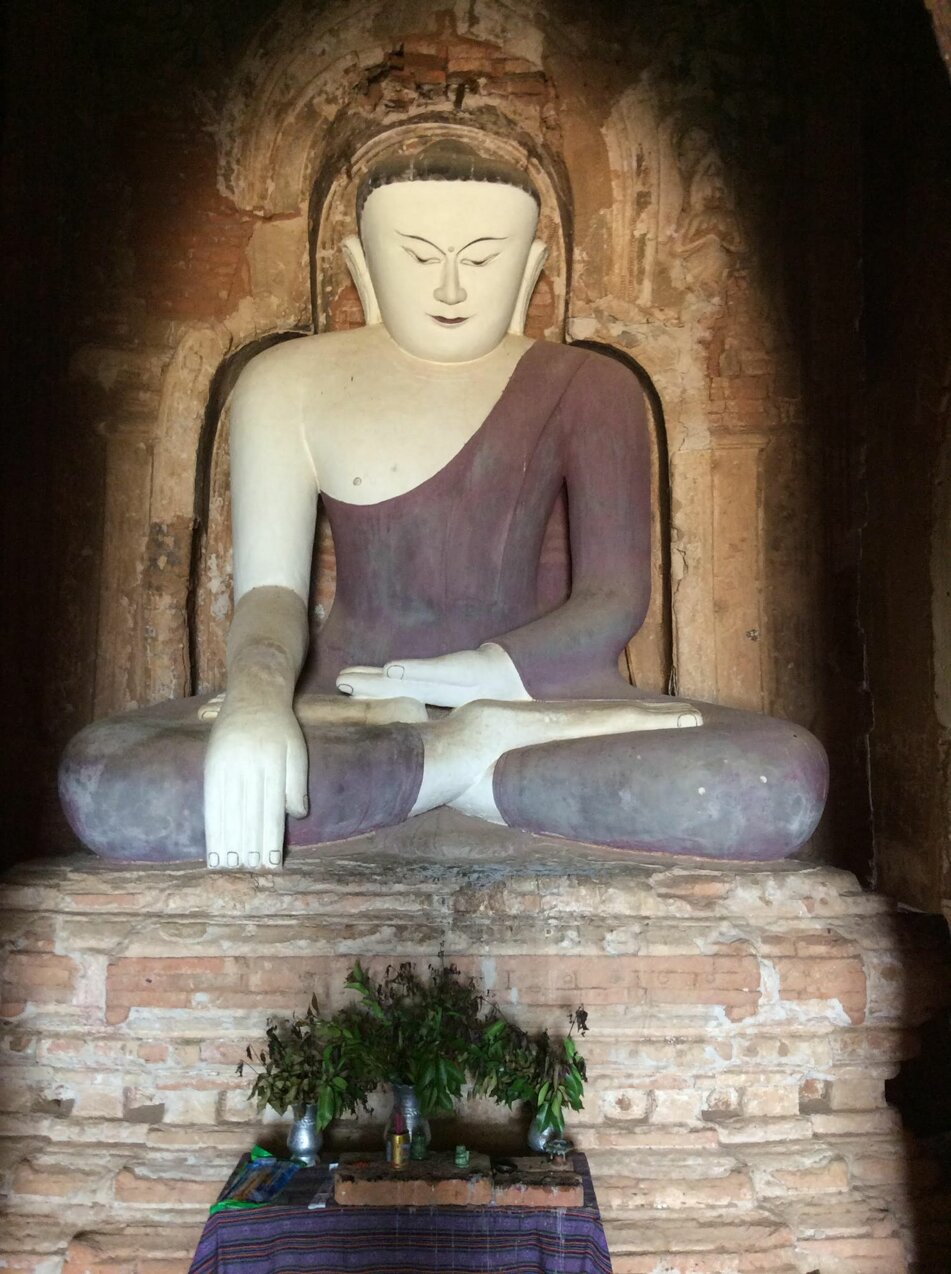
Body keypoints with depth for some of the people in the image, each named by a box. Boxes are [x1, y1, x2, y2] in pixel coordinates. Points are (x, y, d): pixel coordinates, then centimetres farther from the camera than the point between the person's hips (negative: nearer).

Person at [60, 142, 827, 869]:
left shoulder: (586, 387, 2)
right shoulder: (291, 383, 2)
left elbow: (614, 600, -5)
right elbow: (270, 587, -6)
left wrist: (429, 679, -18)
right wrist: (257, 696, -30)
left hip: (526, 695, 0)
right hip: (347, 698, 1)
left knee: (786, 777, -26)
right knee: (102, 778, -29)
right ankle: (470, 755, -20)